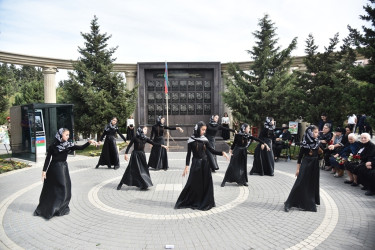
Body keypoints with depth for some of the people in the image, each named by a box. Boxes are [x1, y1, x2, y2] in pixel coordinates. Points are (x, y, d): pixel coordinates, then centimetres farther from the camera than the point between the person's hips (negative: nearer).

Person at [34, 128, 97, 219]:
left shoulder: (68, 145, -1)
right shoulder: (53, 146, -10)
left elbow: (81, 148, -10)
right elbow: (48, 158, -5)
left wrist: (89, 142, -25)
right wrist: (44, 171, -7)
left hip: (63, 167, 4)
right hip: (54, 168, -4)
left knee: (65, 188, 7)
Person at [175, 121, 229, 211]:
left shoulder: (204, 140, 4)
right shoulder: (191, 140, -6)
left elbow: (212, 150, 4)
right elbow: (189, 154, -5)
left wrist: (222, 153, -11)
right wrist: (187, 166, -11)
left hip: (204, 163, 4)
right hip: (196, 164, -4)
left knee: (206, 183, 5)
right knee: (193, 184, 0)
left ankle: (205, 203, 20)